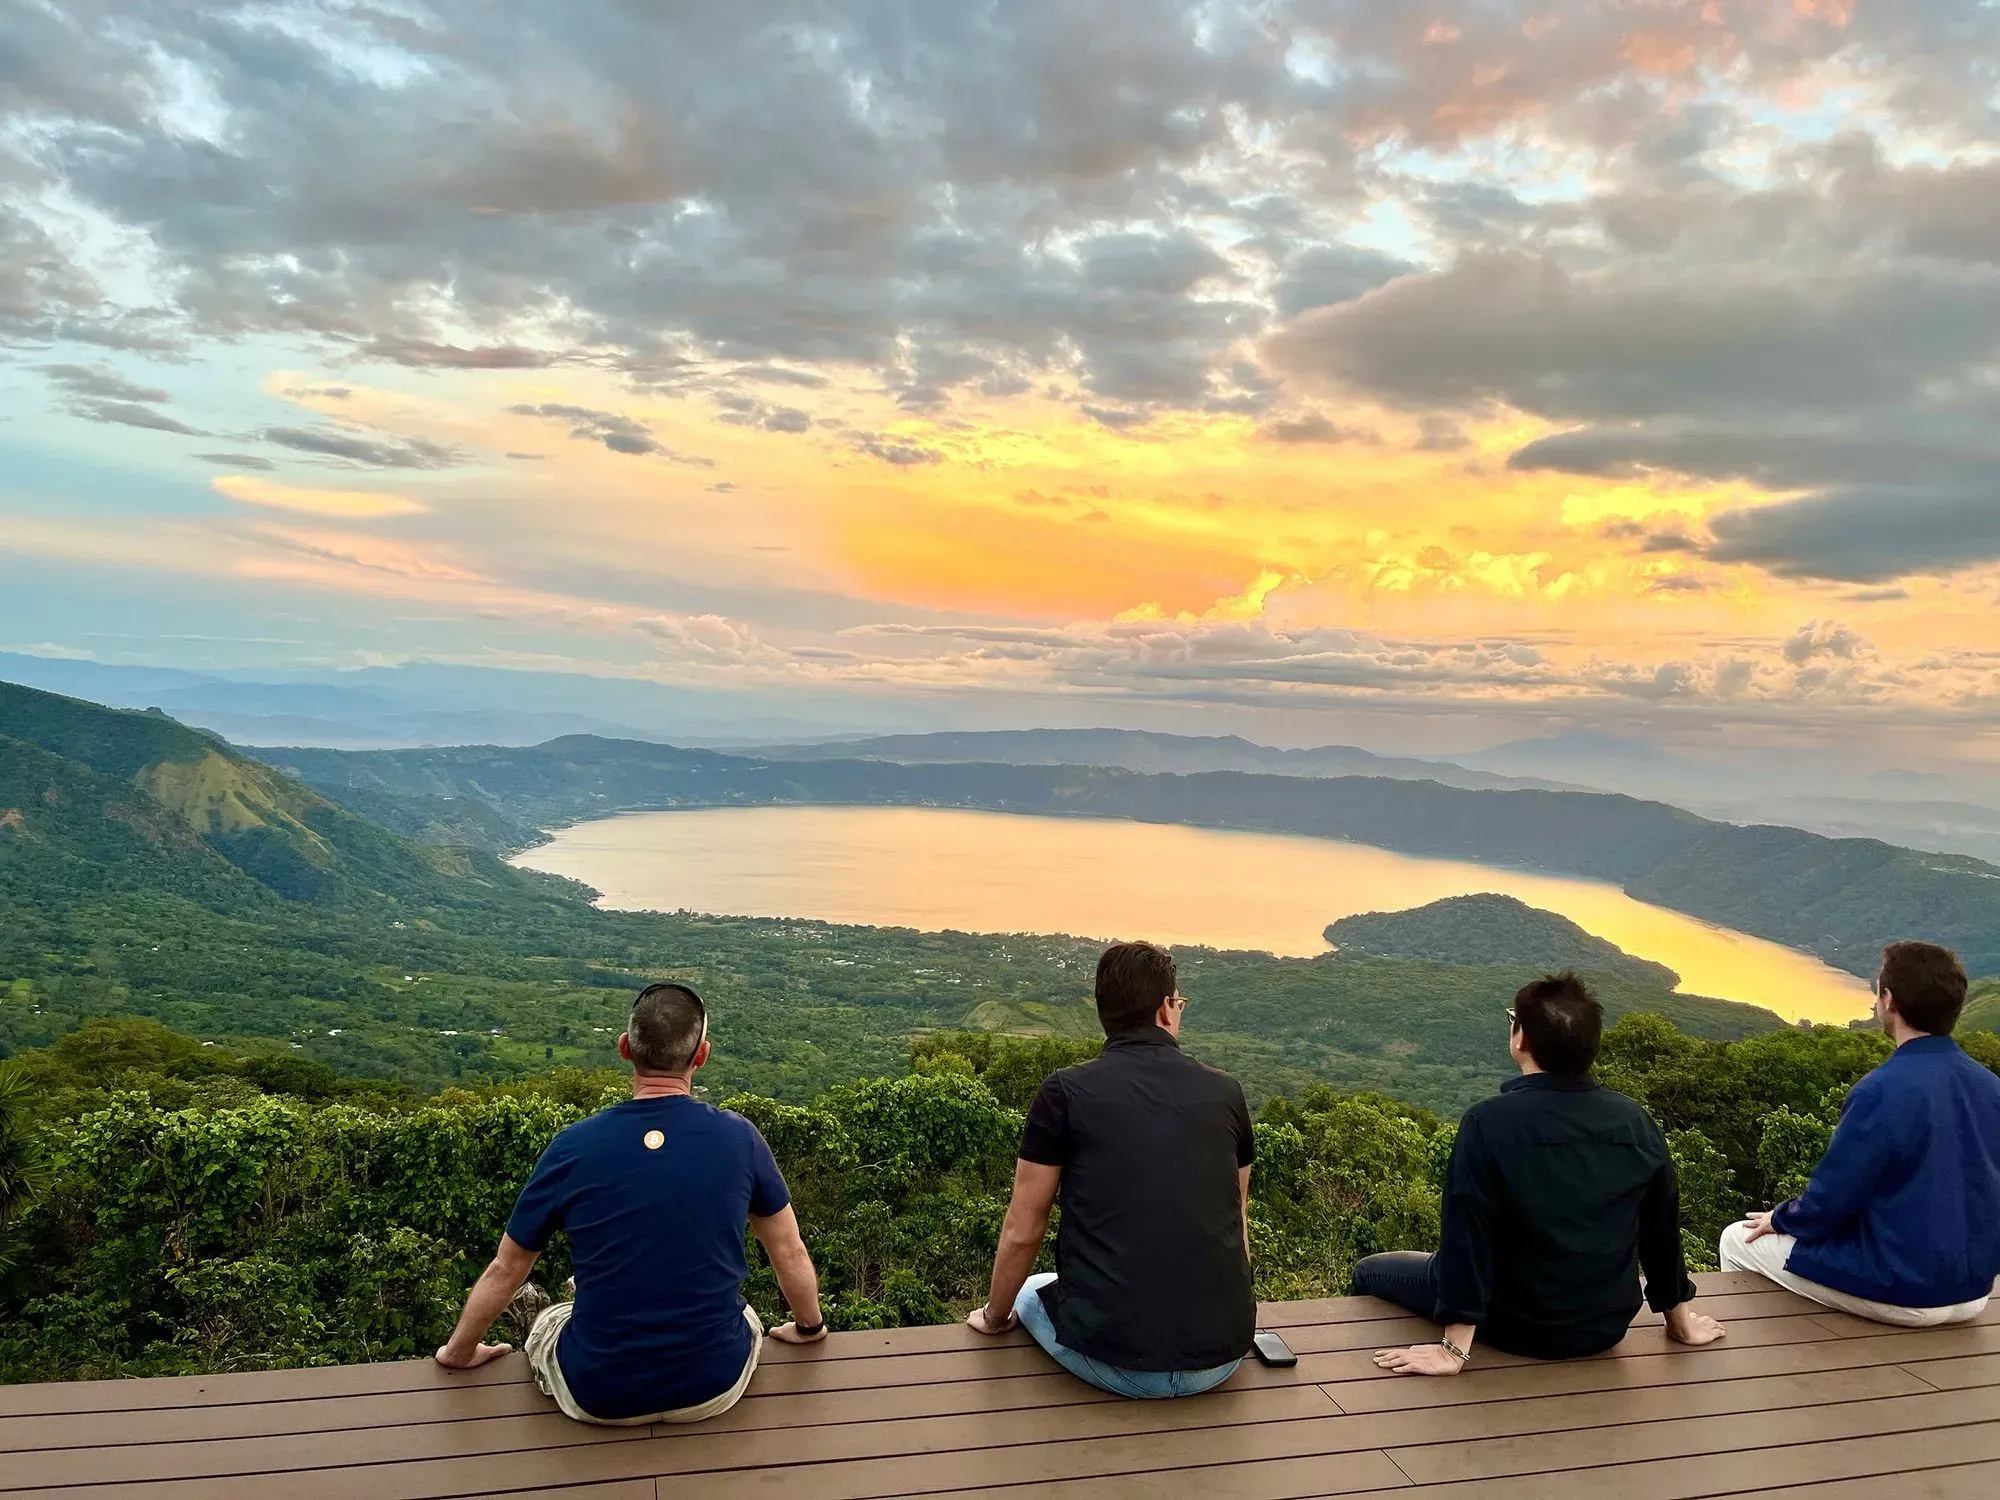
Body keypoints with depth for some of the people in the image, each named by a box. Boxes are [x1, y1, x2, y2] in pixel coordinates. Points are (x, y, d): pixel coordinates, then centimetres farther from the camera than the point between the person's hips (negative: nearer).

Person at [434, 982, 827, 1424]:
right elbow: (790, 1253, 1)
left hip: (599, 1397, 0)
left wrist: (460, 1352, 20)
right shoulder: (739, 1139, -12)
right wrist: (810, 1328, 21)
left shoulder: (572, 1148, -12)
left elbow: (504, 1271, 1)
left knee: (546, 1322, 33)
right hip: (715, 1389, 0)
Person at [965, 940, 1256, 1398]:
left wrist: (993, 1317, 19)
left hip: (1114, 1363, -2)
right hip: (1223, 1361, 3)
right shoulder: (1226, 1093, 2)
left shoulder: (1065, 1093, -6)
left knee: (1029, 1292, 29)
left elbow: (1022, 1233, -1)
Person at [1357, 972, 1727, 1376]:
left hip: (1519, 1329, -5)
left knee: (1371, 1272, 14)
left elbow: (1467, 1234, -24)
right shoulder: (1636, 1123, -10)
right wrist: (1682, 1323, 17)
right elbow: (1663, 1230, 1)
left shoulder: (1488, 1124, -24)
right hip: (1608, 1329, 5)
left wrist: (1454, 1351, -19)